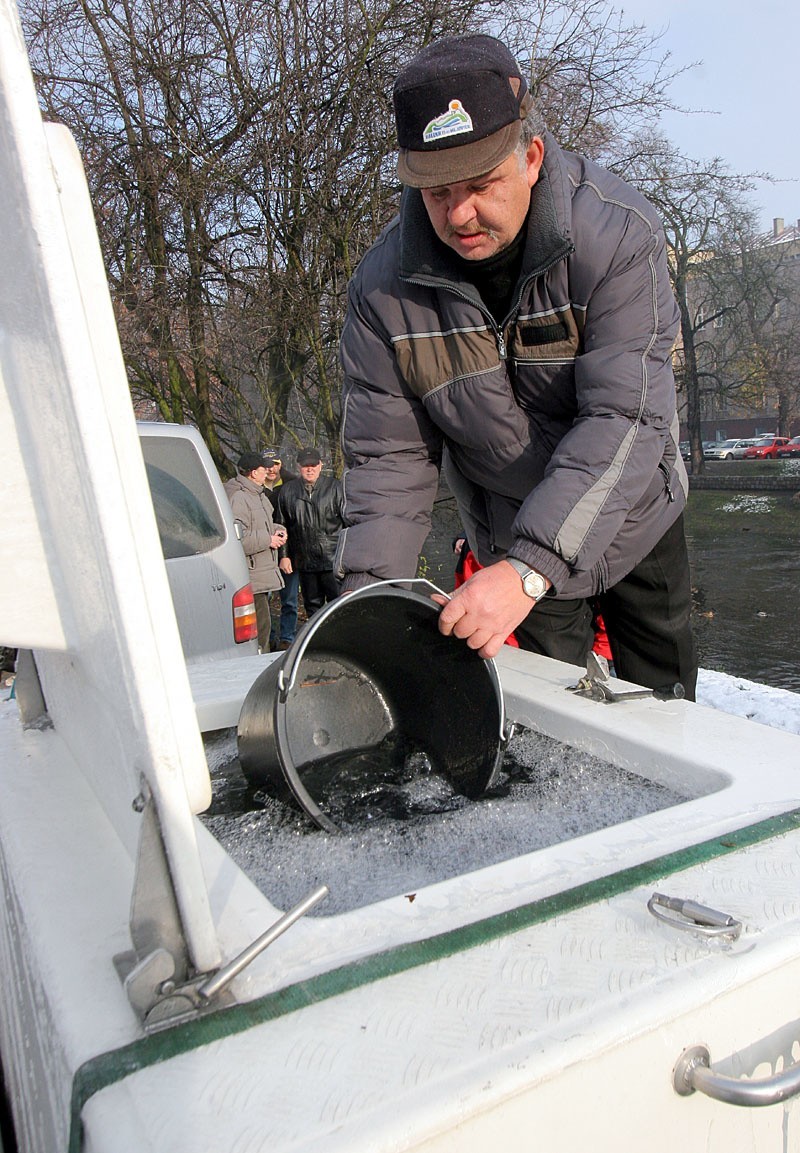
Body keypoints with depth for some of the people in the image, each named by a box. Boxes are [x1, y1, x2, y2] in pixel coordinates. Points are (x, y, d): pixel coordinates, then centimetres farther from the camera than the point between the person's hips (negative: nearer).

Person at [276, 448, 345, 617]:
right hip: (305, 563, 3)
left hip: (333, 560, -3)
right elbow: (282, 526, 14)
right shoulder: (287, 491, 10)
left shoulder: (335, 487, 1)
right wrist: (283, 555, 9)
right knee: (312, 606, 13)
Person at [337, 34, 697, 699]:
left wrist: (528, 569, -46)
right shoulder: (384, 288, -19)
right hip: (514, 546, 0)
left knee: (664, 692, 19)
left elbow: (626, 418, -34)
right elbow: (388, 456, -15)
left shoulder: (618, 233, -26)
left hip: (635, 517, 0)